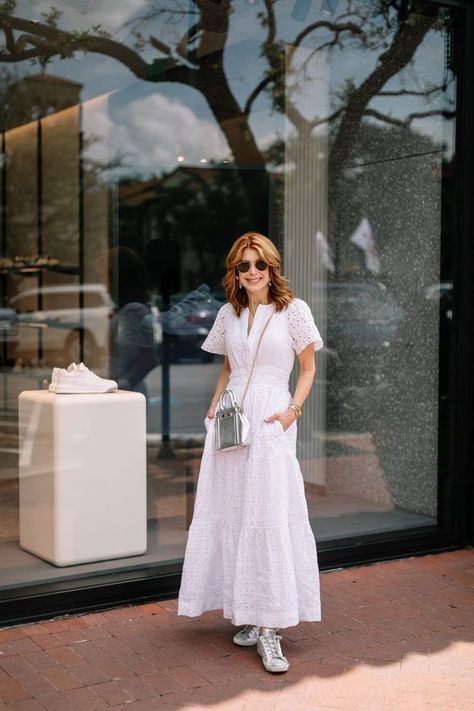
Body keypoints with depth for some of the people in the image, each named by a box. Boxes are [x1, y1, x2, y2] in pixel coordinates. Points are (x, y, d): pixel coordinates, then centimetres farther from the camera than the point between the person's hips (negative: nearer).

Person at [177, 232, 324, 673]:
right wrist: (215, 405, 9)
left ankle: (270, 628, -5)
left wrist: (292, 410, -8)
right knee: (231, 515, 4)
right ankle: (248, 616, 15)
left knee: (269, 516, -10)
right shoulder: (229, 314, 13)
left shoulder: (293, 310, 1)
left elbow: (308, 369, 5)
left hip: (270, 420, -5)